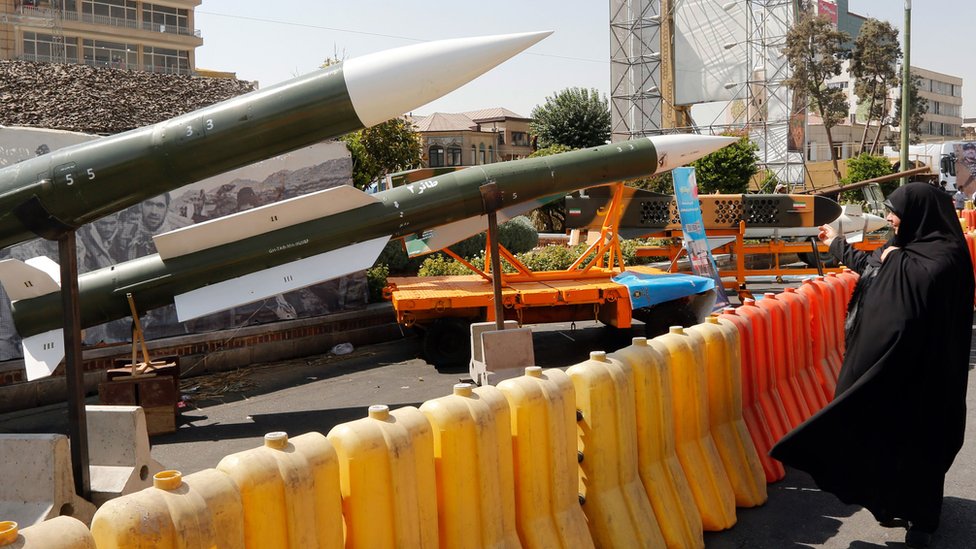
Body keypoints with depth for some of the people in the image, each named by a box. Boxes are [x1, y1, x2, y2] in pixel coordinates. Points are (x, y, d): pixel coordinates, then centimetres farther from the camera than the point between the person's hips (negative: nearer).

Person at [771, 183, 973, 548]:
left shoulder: (945, 253, -15)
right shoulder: (906, 246, 11)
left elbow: (924, 279, -36)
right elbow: (868, 265, 30)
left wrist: (895, 258, -19)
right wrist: (836, 244, 41)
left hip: (917, 369, -8)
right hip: (885, 361, 8)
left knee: (917, 439, 1)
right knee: (885, 432, 12)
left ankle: (922, 518, 14)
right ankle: (898, 503, 26)